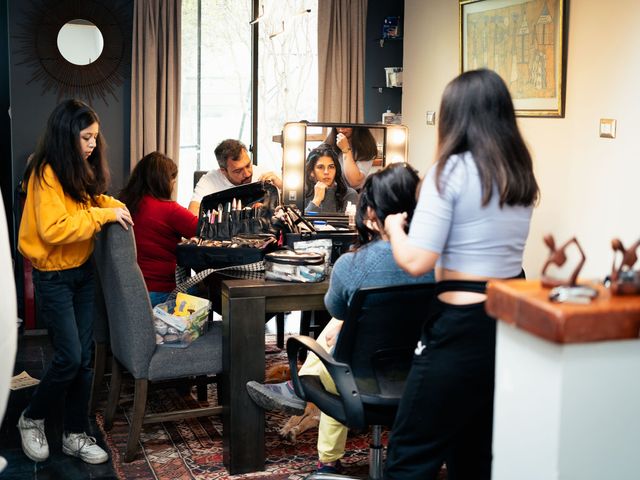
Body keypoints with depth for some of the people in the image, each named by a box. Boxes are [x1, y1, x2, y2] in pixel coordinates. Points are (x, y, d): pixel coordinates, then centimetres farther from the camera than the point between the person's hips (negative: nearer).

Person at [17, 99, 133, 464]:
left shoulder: (80, 169, 8)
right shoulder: (47, 173, -18)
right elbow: (54, 229, -27)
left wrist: (113, 204, 6)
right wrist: (103, 215, -23)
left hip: (83, 272, 8)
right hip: (54, 278, -8)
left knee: (84, 357, 7)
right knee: (69, 358, -7)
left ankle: (76, 434, 17)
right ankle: (32, 419, 18)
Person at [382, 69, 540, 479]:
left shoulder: (451, 170, -13)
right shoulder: (523, 174, 8)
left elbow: (416, 261, -18)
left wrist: (395, 227, 3)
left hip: (463, 326, -7)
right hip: (513, 319, 8)